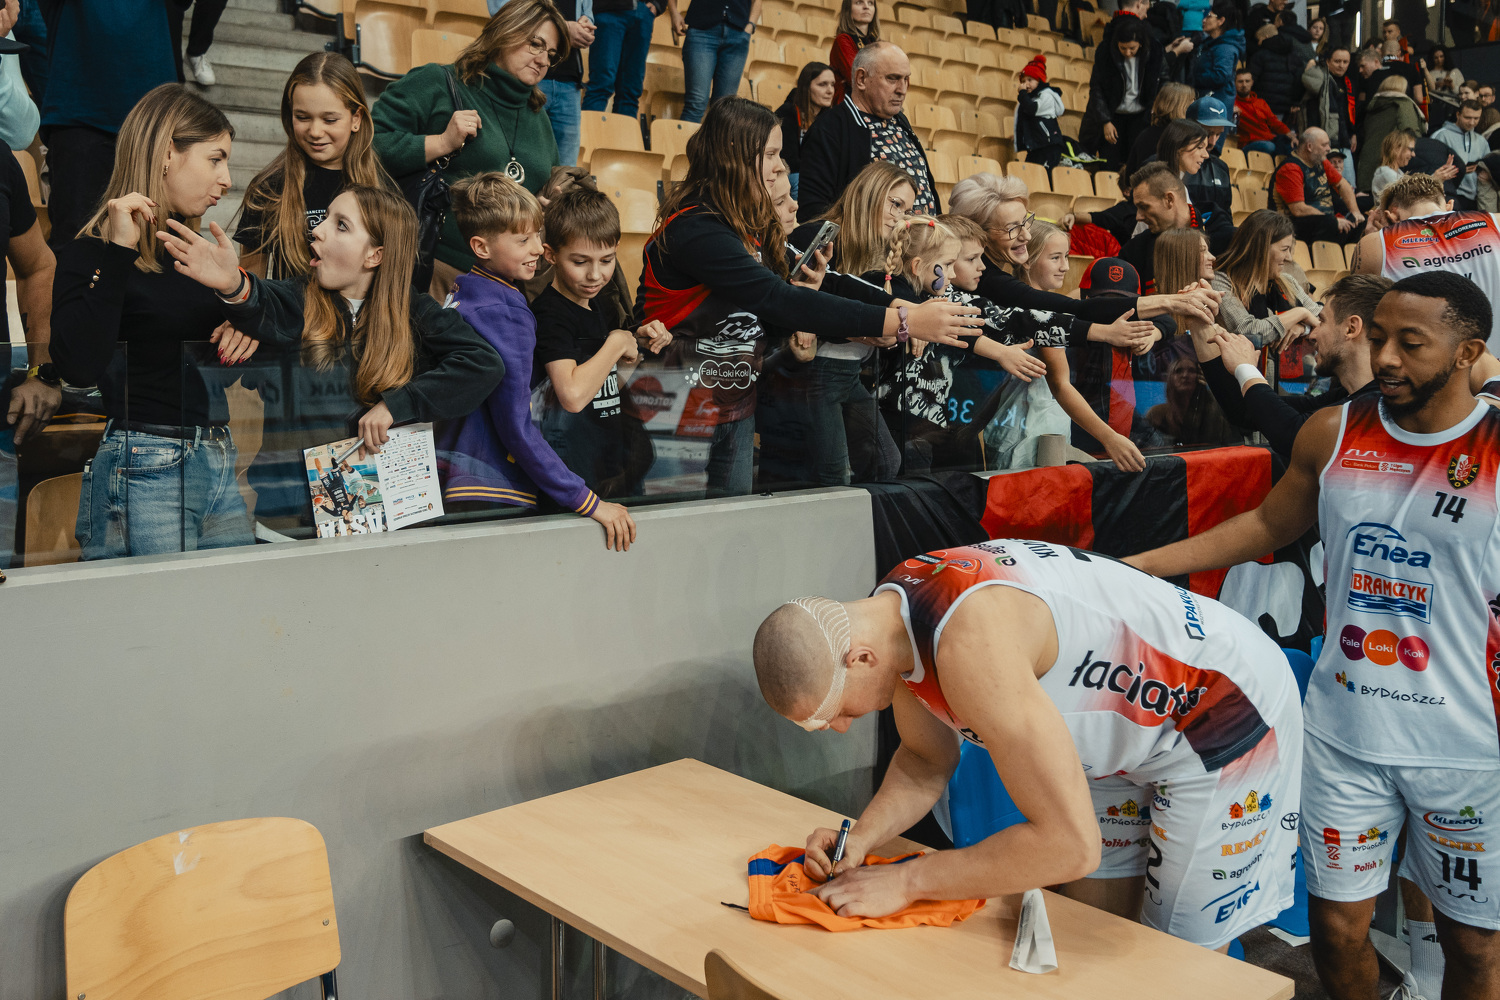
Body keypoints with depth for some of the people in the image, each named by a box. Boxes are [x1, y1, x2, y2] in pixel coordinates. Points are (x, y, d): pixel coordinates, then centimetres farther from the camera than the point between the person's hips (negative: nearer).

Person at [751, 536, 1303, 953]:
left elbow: (1070, 844, -37)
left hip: (1227, 716, -8)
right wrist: (862, 838, -12)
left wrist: (903, 881, -30)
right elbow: (926, 762, 6)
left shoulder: (971, 643, -40)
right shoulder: (889, 613, -11)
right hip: (1124, 726, 8)